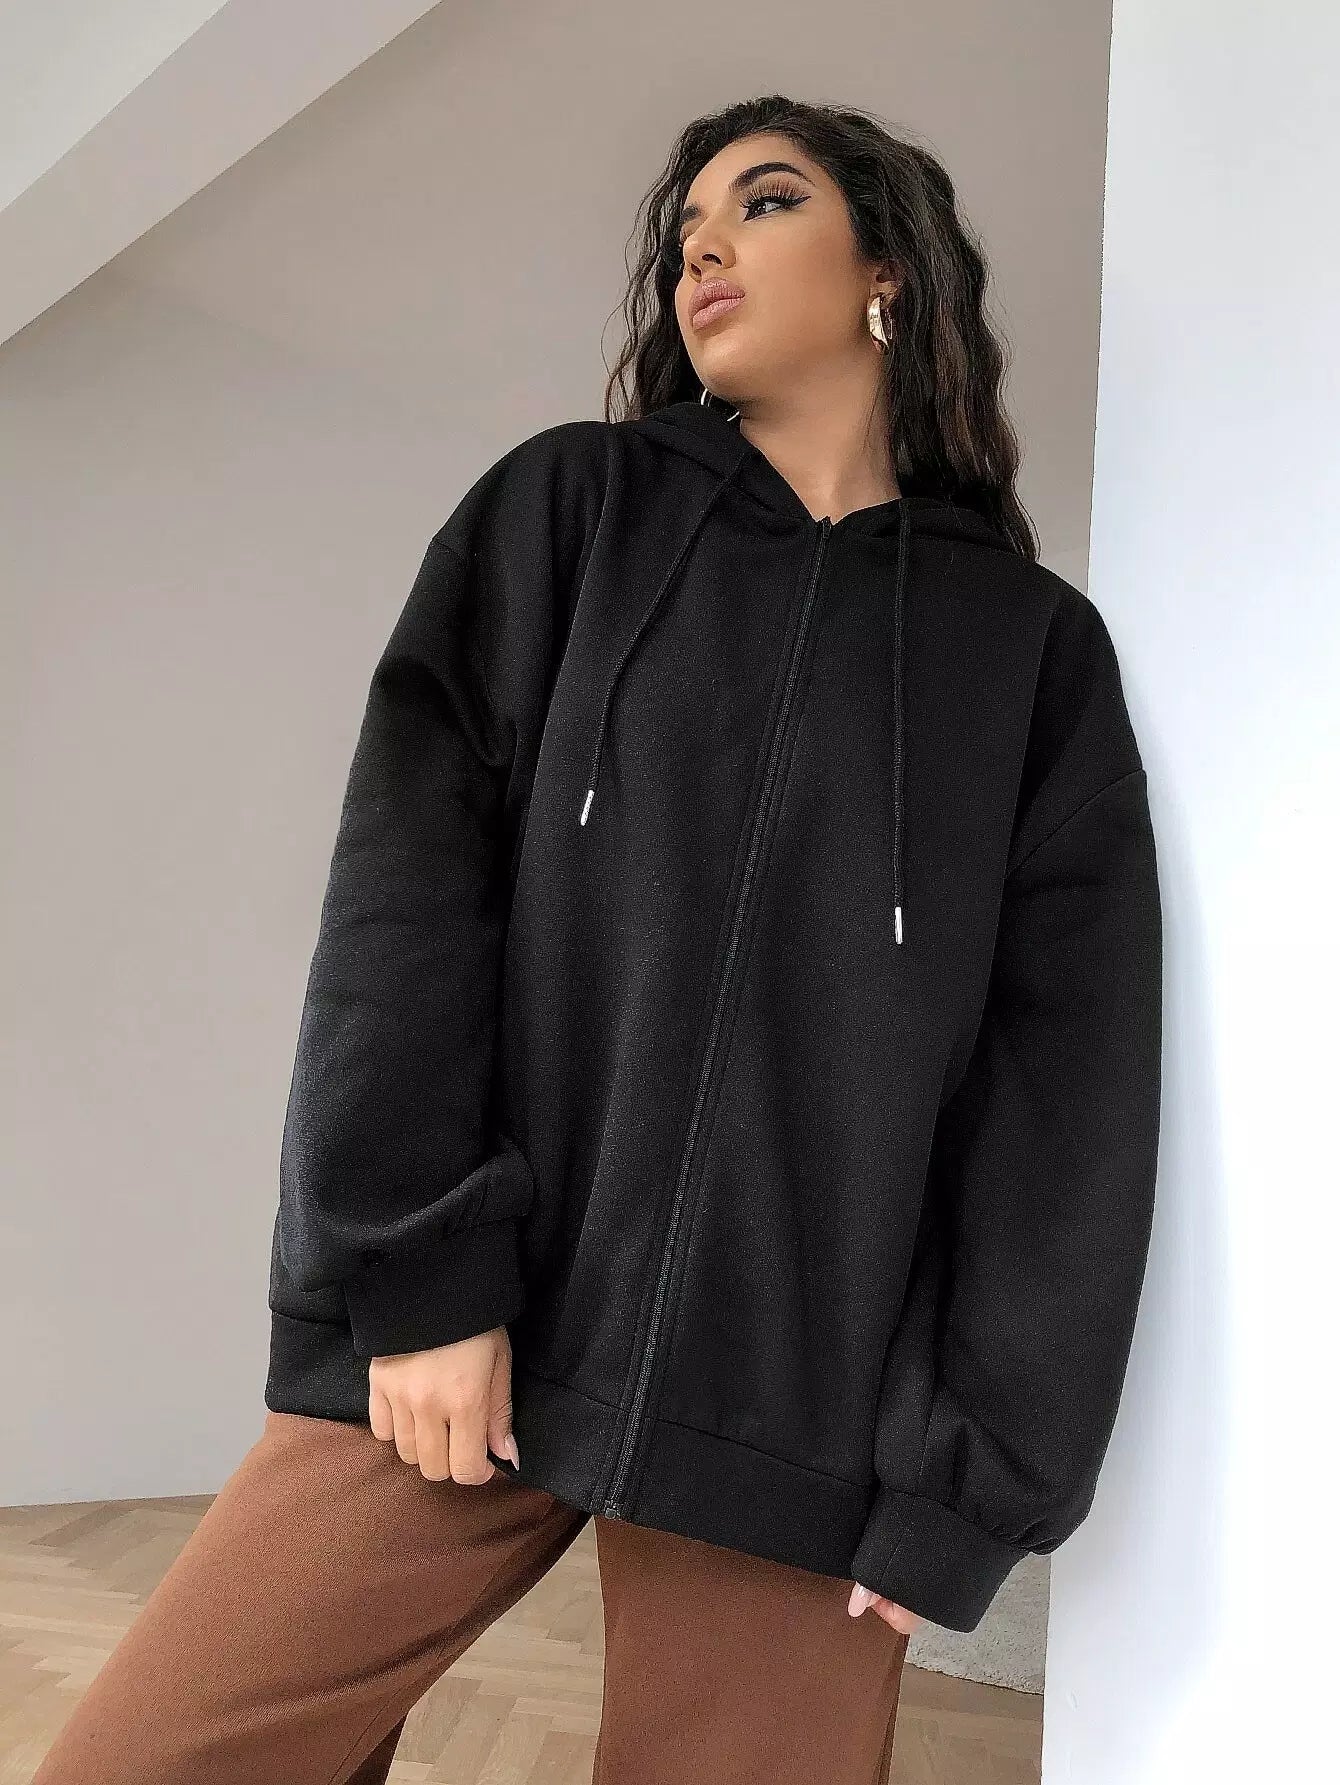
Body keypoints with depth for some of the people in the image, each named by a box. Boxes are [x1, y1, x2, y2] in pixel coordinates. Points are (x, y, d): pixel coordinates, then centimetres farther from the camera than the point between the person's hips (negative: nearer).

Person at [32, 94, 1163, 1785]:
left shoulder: (1036, 649, 7)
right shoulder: (567, 508, 9)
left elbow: (1071, 1082, 2)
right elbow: (408, 868, -2)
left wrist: (977, 1475, -3)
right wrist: (419, 1262, -10)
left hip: (798, 1407, 0)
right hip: (454, 1333, 1)